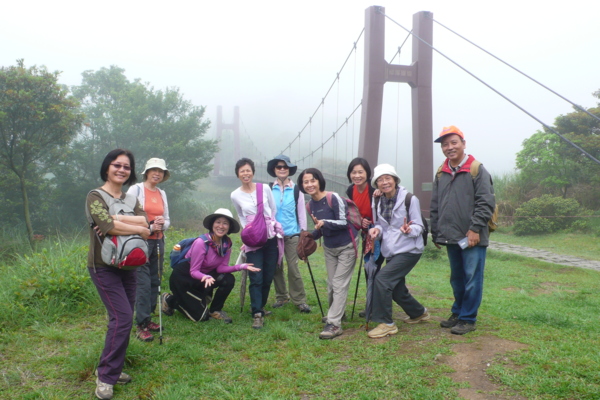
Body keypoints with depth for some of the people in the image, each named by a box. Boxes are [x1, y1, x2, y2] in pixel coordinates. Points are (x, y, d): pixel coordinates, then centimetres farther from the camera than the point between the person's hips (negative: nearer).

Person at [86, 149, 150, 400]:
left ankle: (112, 368, 23)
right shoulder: (96, 196, -7)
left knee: (123, 318, 8)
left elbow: (144, 220, -8)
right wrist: (140, 229, -15)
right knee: (122, 317, -13)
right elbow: (107, 225, -24)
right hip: (104, 266, -6)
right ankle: (105, 376, 1)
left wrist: (116, 219, -20)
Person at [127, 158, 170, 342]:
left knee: (155, 281, 7)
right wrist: (149, 227, -16)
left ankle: (148, 319, 19)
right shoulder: (136, 189, -3)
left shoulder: (162, 194, 14)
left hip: (158, 241, 6)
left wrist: (162, 225, -6)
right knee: (143, 283, -9)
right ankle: (141, 325, -1)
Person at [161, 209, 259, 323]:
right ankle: (170, 300, 13)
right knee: (200, 316, -10)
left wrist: (241, 266, -22)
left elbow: (221, 267, -9)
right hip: (184, 277, -6)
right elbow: (193, 272, -24)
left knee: (229, 279, -19)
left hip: (205, 274, 6)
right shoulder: (201, 242, -28)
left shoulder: (227, 243, -10)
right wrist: (206, 277, -44)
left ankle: (215, 311, 3)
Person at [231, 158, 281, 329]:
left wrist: (270, 224, 7)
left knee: (268, 277, 7)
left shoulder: (265, 188, 0)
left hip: (271, 238, 1)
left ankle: (259, 307, 26)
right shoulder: (235, 196, 2)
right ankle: (257, 314, -6)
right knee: (256, 278, -9)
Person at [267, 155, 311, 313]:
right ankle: (281, 297, 24)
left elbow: (302, 213, 2)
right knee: (276, 267, 9)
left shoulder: (296, 190, -1)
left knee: (293, 267, -3)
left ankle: (300, 300, 9)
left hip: (292, 235, -2)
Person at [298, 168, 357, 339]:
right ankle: (336, 312, 33)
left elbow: (343, 222, -20)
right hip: (329, 248, 6)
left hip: (346, 247, -6)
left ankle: (334, 324, -7)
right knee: (331, 284, 13)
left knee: (339, 284, -8)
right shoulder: (310, 205, -1)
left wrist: (325, 222, -35)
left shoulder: (333, 198, -21)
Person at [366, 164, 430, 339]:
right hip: (391, 252, 7)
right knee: (397, 290, 14)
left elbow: (418, 226, -9)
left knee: (382, 279, -20)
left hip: (409, 250, -7)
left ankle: (386, 324, -8)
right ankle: (419, 313, 42)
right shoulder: (378, 203, 5)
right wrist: (376, 230, -12)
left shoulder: (410, 199, -11)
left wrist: (409, 230, -31)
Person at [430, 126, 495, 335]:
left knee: (472, 279, 2)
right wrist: (436, 233, 15)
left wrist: (475, 228, -17)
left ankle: (468, 318, 13)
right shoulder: (441, 174, 12)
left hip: (472, 238, -6)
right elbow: (435, 207, 16)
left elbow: (486, 203, -11)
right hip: (450, 238, 6)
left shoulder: (477, 170, -6)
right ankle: (458, 312, 31)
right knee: (456, 278, 17)